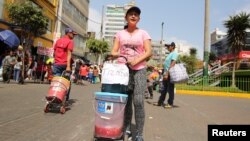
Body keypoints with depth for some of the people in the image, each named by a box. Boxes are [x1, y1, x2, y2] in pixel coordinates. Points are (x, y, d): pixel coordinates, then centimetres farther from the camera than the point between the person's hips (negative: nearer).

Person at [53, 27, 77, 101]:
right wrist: (68, 66, -21)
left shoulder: (58, 41, 15)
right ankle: (66, 99, 8)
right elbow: (69, 54, -15)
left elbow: (54, 53, 15)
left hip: (56, 64, 5)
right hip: (65, 65, -5)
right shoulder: (70, 41, -4)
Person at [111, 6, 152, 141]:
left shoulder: (143, 33, 8)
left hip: (139, 70, -2)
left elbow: (148, 52, -2)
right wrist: (116, 54, -17)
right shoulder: (120, 34, 13)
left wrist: (136, 60, -18)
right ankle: (126, 128, 19)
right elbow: (113, 52, 7)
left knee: (138, 101, -11)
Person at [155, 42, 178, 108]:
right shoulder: (169, 54, 21)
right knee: (163, 89, 14)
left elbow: (172, 64, -19)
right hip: (166, 74, 10)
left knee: (170, 89, -2)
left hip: (170, 74, -10)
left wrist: (167, 73, -25)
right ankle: (160, 102, 23)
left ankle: (170, 103, 6)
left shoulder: (174, 53, -8)